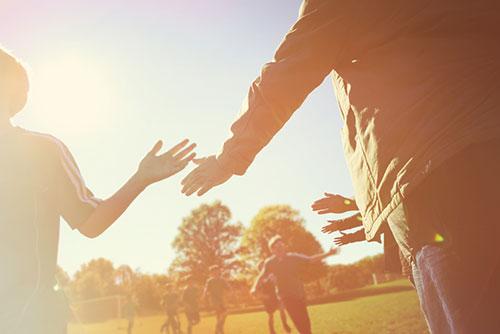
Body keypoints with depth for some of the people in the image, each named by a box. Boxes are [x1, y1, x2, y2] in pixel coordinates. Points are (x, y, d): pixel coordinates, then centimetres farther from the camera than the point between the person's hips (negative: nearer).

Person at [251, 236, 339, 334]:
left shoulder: (293, 257, -1)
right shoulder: (270, 263, -6)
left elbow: (311, 259, 2)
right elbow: (261, 277, -4)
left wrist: (328, 254, -7)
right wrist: (255, 288, -23)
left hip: (300, 295, 3)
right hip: (287, 296, -3)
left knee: (305, 323, 8)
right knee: (300, 323, -11)